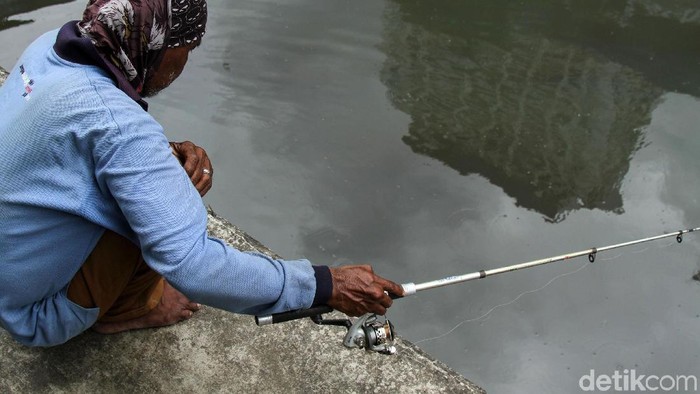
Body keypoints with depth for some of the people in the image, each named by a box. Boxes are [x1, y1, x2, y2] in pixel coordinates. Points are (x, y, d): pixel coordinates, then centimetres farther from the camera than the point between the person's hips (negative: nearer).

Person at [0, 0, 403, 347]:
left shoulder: (49, 46, -10)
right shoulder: (114, 121, -34)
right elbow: (192, 266, -37)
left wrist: (161, 156, -14)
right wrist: (327, 285, -31)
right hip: (39, 315, -7)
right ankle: (126, 308, 4)